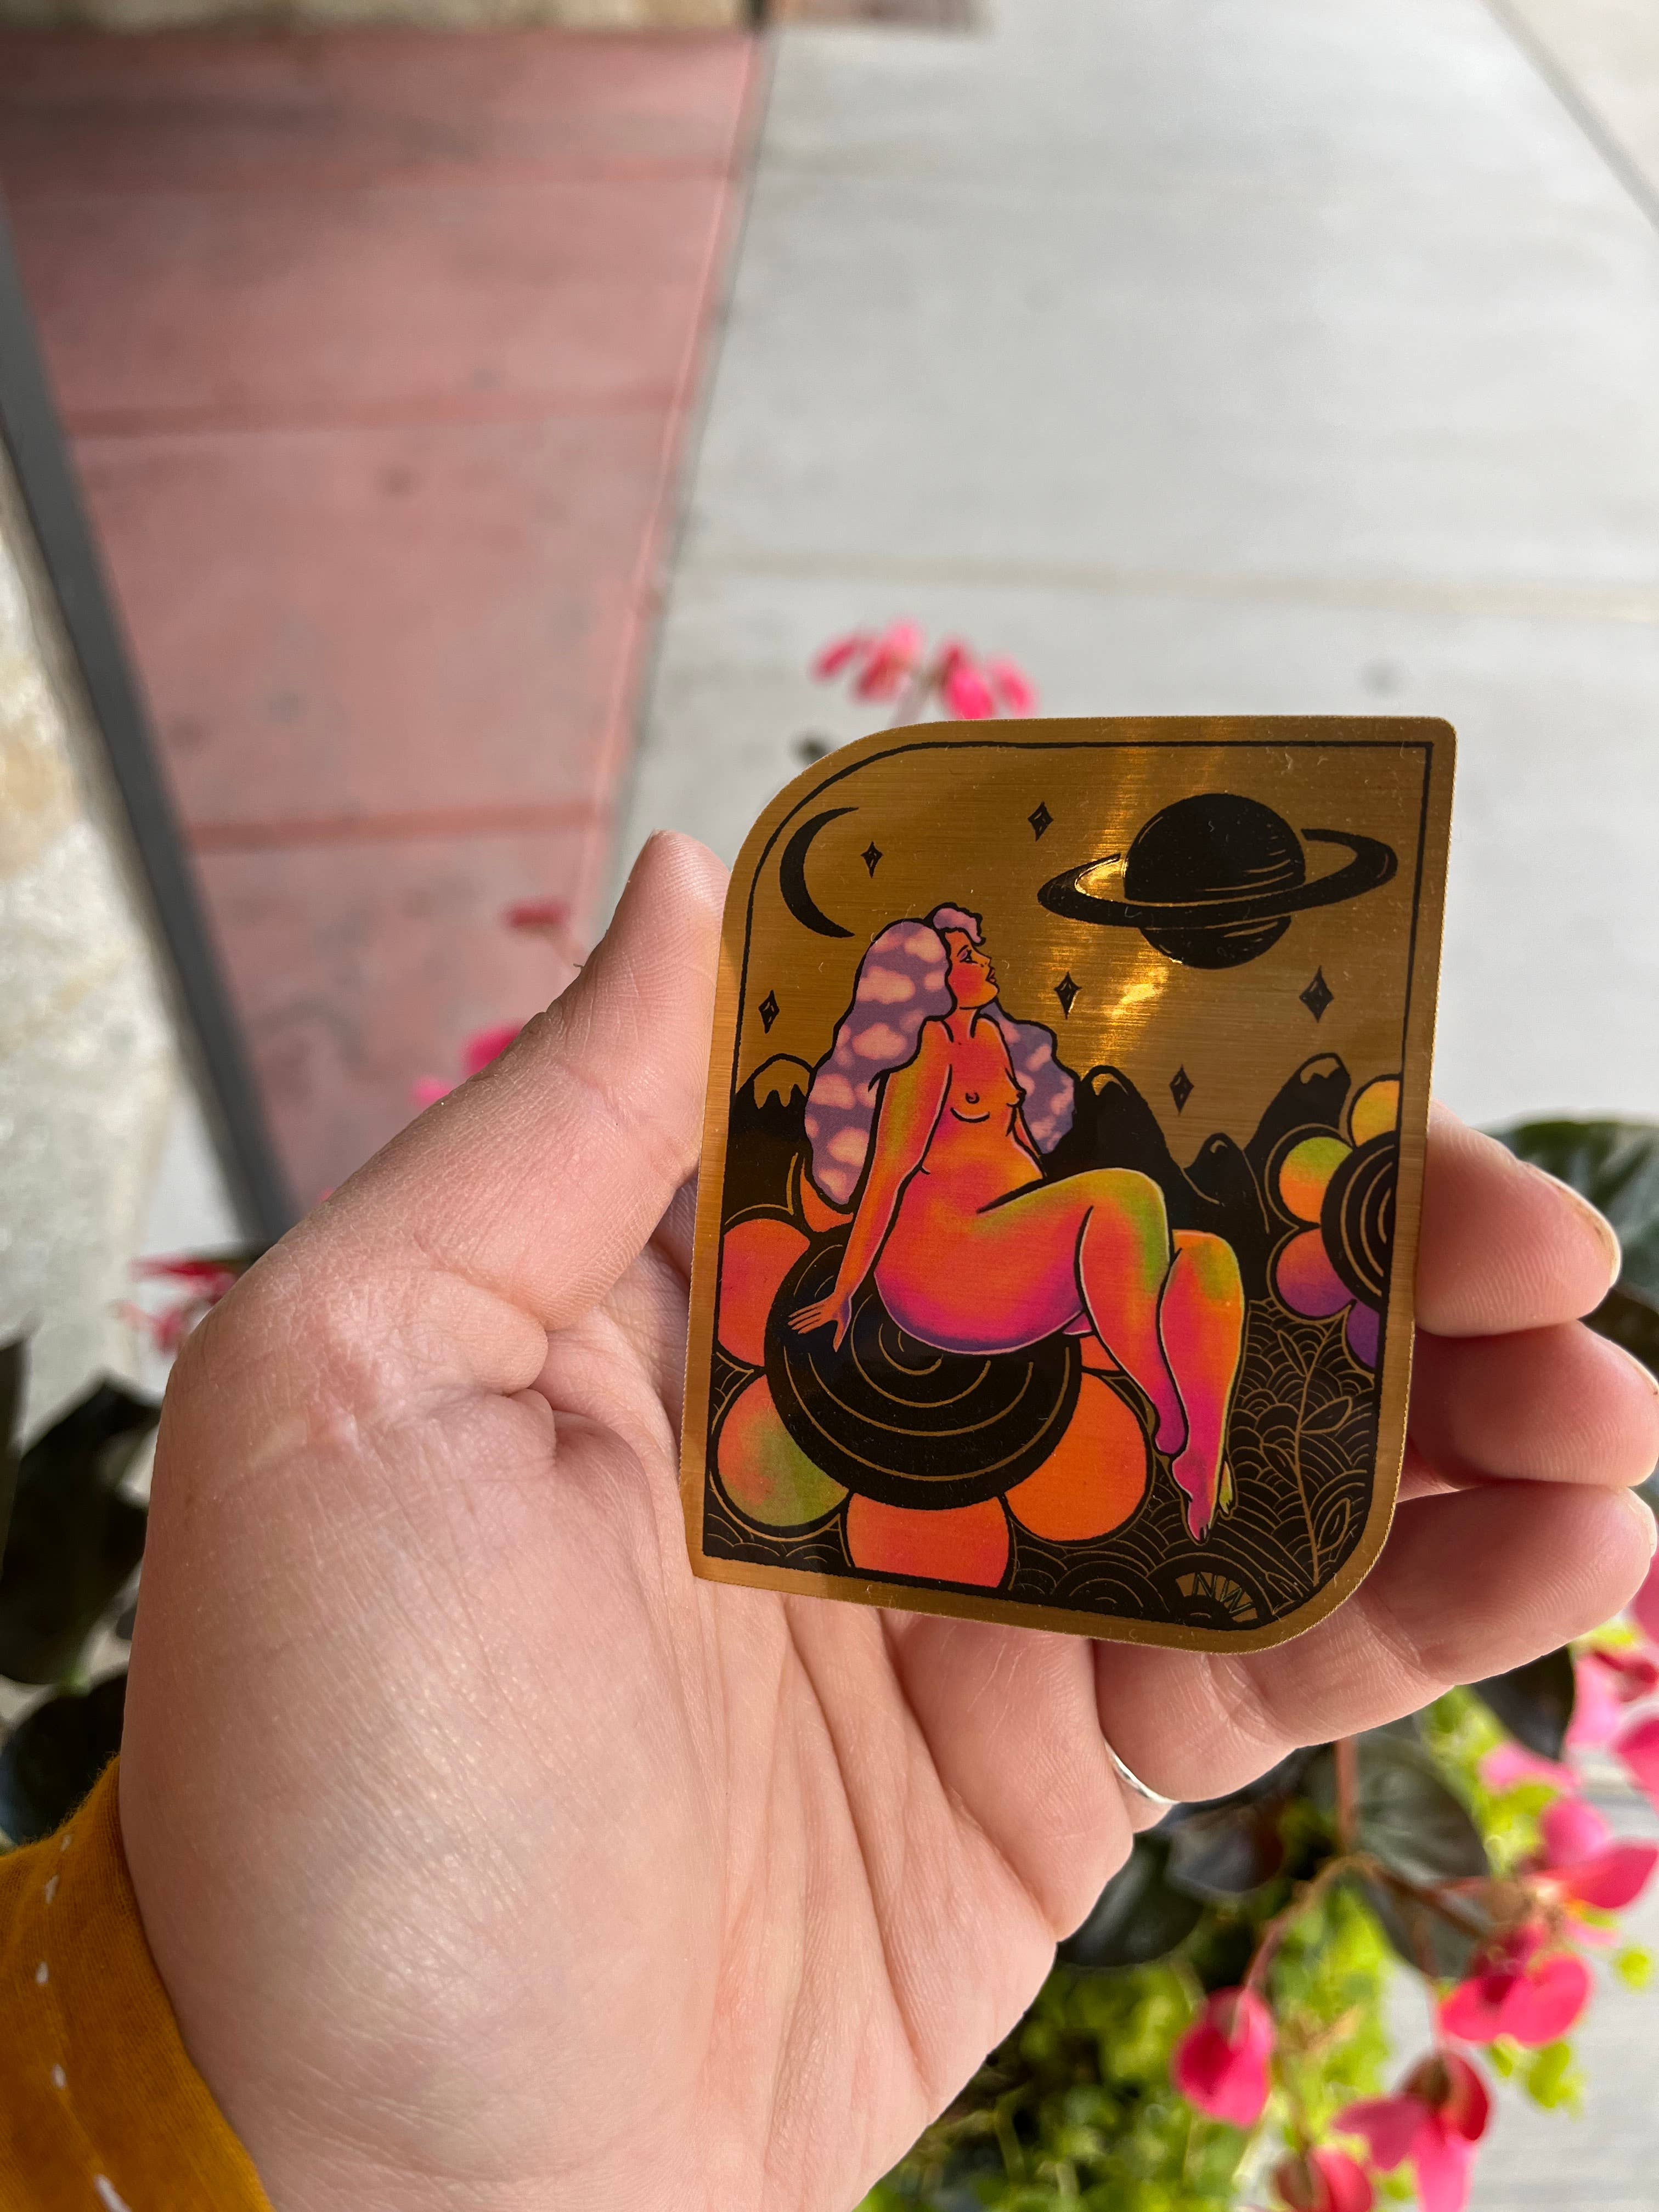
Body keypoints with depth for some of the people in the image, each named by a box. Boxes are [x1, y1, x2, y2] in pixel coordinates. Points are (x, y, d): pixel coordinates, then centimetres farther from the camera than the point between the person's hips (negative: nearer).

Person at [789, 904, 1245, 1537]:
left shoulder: (990, 1034, 22)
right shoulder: (930, 1045, -3)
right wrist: (844, 1293, -9)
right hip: (941, 1259, -9)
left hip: (1019, 1279, 9)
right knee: (1128, 1195, -33)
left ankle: (1205, 1469, -27)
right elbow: (888, 1171, -8)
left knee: (1211, 1260, -12)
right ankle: (1173, 1429, -26)